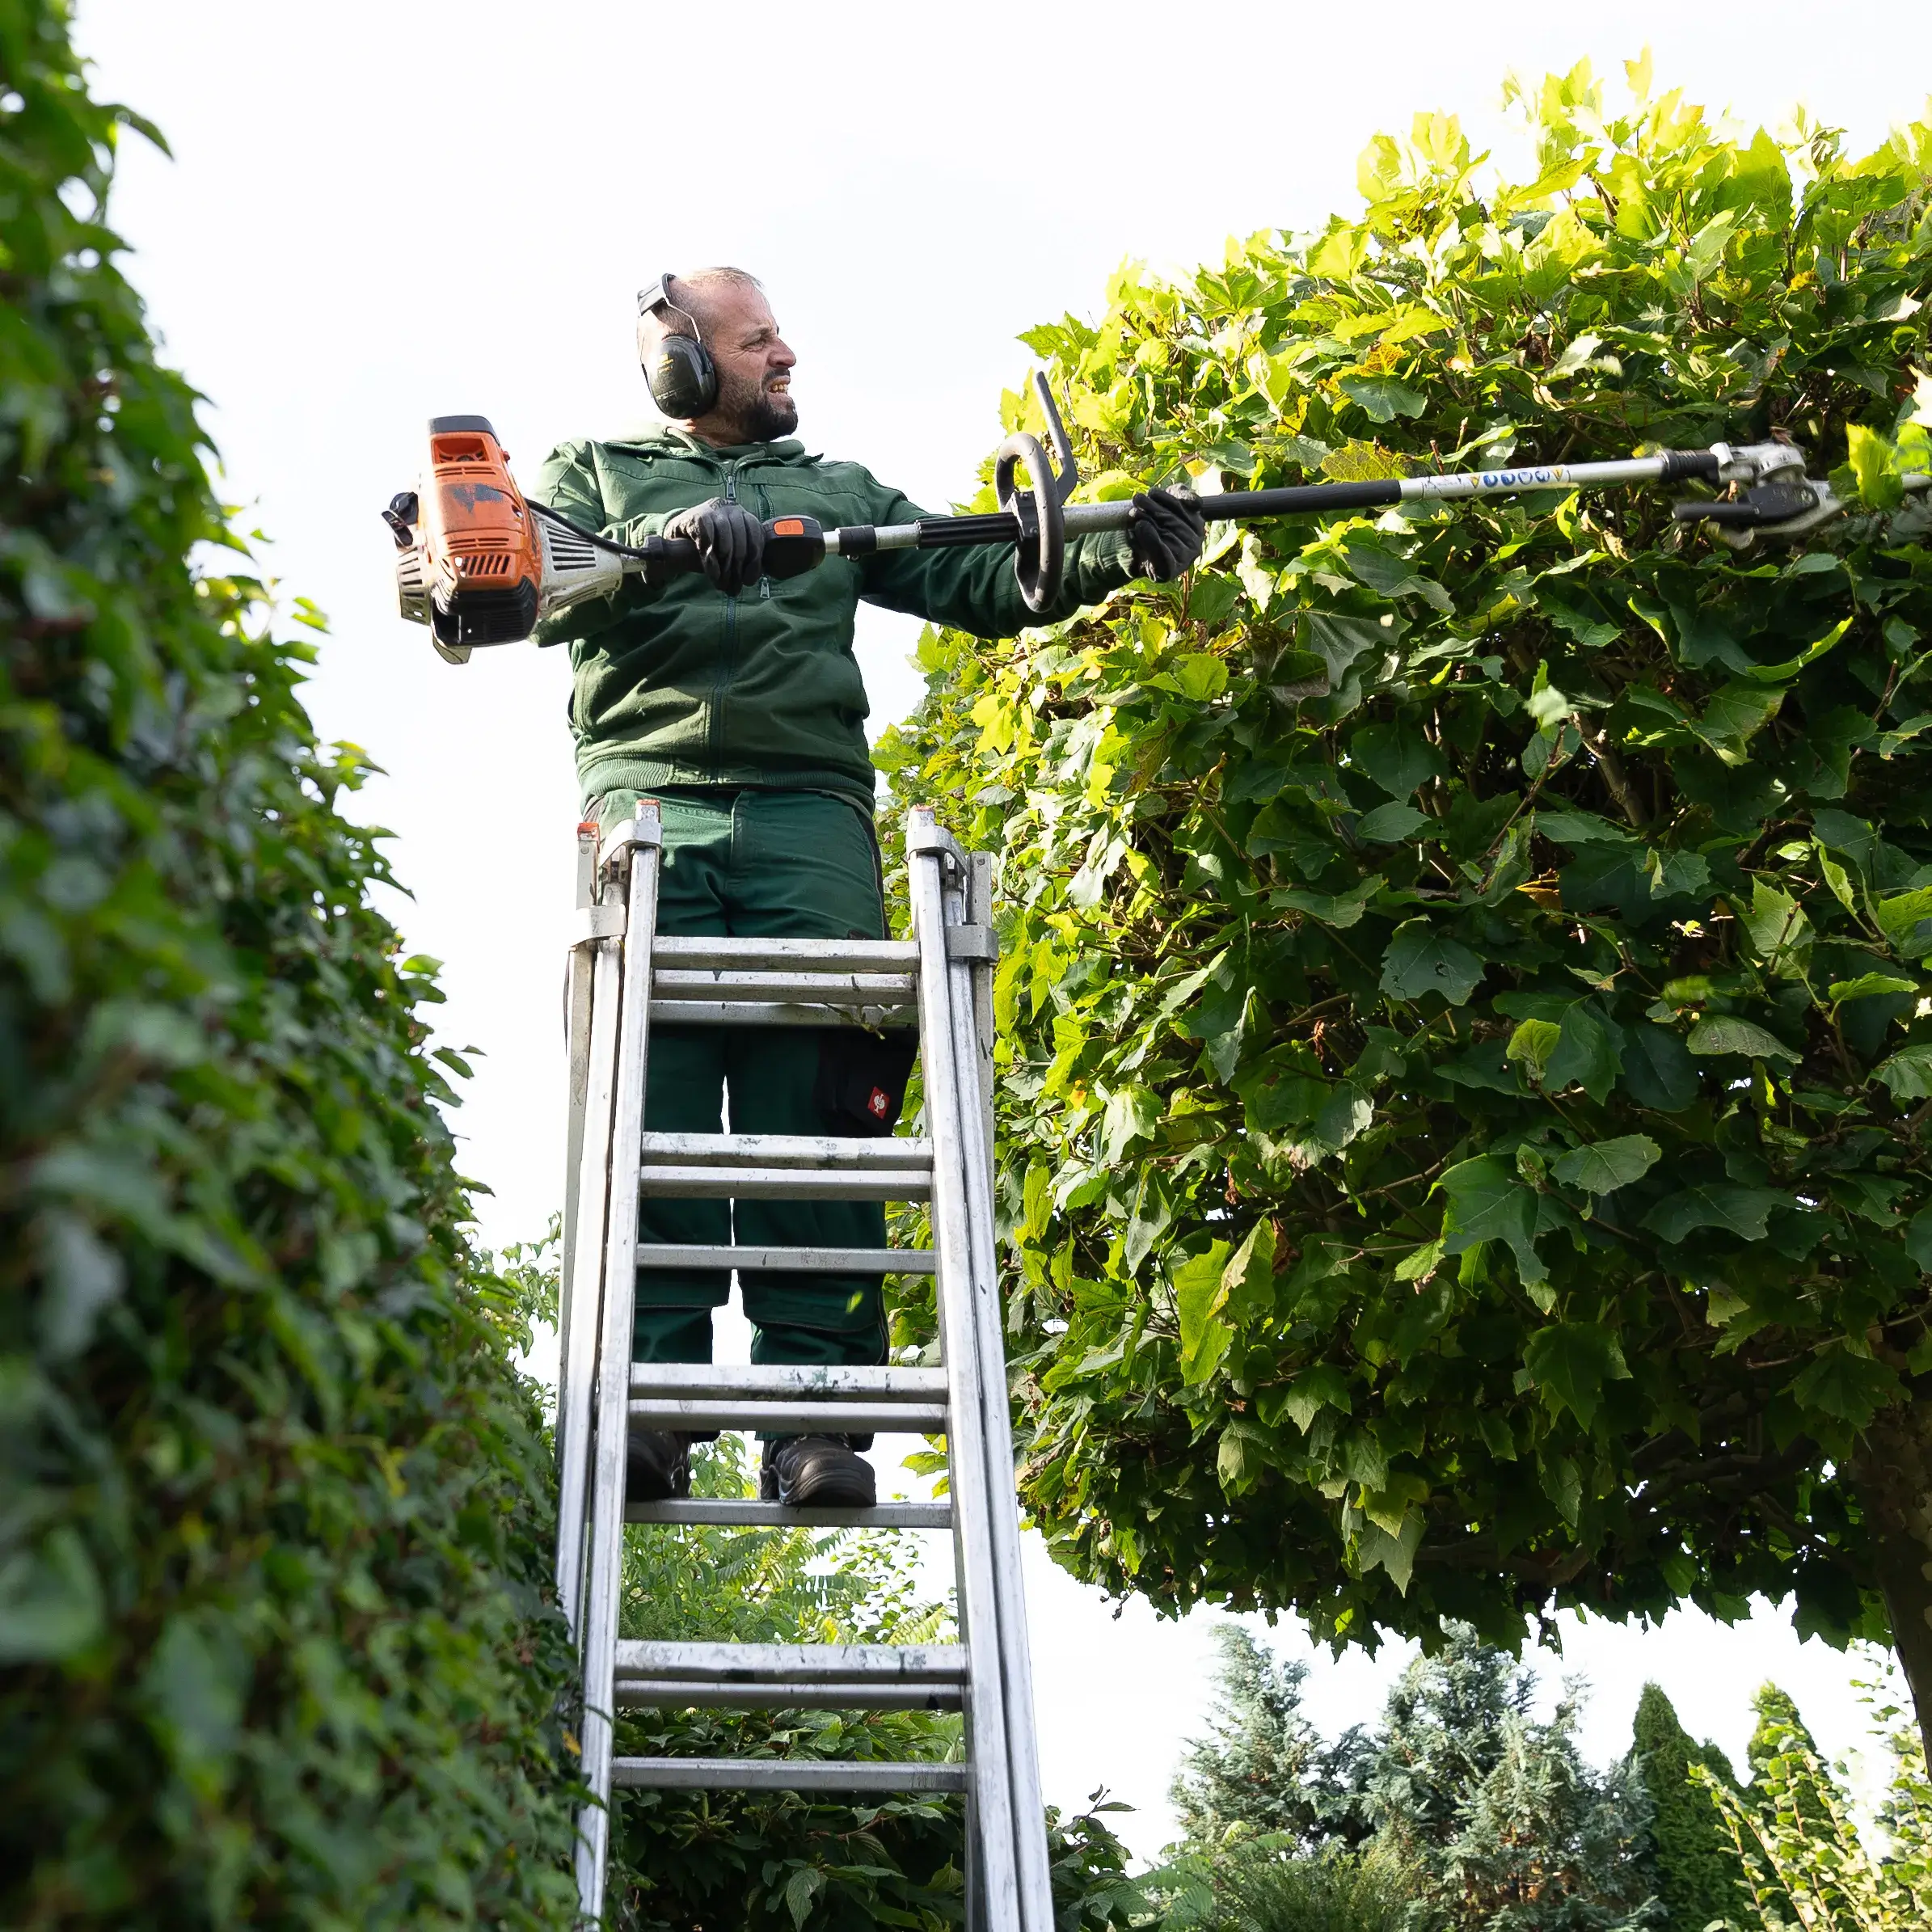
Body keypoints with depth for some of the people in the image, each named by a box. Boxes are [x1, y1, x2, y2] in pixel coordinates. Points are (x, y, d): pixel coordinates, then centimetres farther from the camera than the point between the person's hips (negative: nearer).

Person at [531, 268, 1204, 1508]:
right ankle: (644, 1413, -13)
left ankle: (818, 1422, -13)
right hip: (651, 800, -1)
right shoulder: (594, 472, 24)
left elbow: (973, 581, 18)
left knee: (814, 1102, -10)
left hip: (808, 812, 2)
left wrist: (1113, 556, 2)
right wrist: (663, 546, -14)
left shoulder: (840, 490, 30)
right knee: (650, 1099, -12)